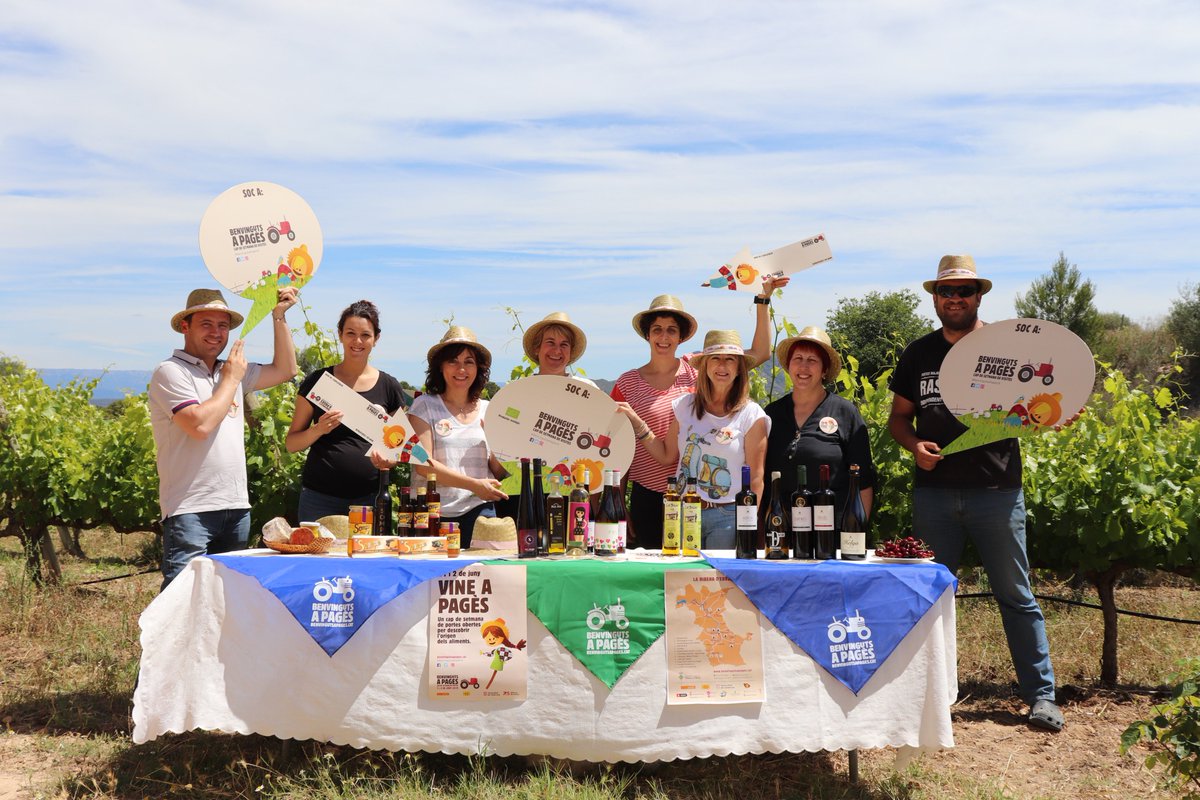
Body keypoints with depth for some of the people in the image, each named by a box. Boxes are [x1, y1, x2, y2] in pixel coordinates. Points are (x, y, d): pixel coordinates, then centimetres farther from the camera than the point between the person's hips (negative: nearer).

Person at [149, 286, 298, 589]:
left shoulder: (232, 371, 16)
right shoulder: (171, 372, -6)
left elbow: (284, 370, 23)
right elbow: (200, 424, -18)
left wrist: (279, 316, 17)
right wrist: (231, 380, -6)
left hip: (236, 506, 7)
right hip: (191, 509, -7)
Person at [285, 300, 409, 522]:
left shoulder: (388, 387, 7)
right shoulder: (318, 381, 4)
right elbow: (291, 443, 6)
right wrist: (318, 430, -14)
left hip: (369, 498, 1)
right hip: (319, 497, -1)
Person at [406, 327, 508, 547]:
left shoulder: (488, 411, 13)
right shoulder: (424, 406, 4)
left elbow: (500, 469, 10)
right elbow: (423, 465, -7)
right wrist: (474, 484, -14)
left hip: (478, 510, 2)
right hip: (433, 511, -2)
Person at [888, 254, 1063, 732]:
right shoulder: (918, 354, 9)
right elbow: (899, 416, 14)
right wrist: (914, 445, -6)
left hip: (996, 491, -3)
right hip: (934, 492, 3)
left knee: (1016, 596, 3)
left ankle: (1041, 695, 12)